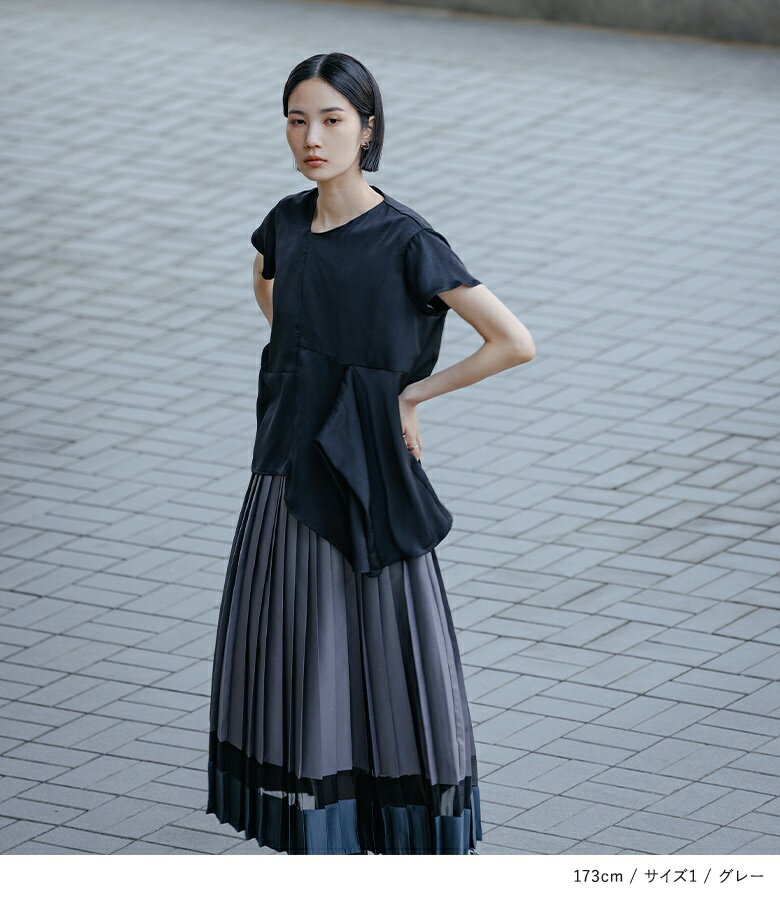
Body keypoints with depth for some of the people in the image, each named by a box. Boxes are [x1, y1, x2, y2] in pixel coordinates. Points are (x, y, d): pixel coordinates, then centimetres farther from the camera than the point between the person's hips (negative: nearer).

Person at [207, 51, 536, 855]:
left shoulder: (406, 243, -15)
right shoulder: (288, 224, 2)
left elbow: (515, 343, -16)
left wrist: (412, 392, -7)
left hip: (367, 475, -6)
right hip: (290, 465, 6)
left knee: (386, 656, 1)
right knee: (295, 658, 11)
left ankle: (420, 844, 11)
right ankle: (319, 840, 23)